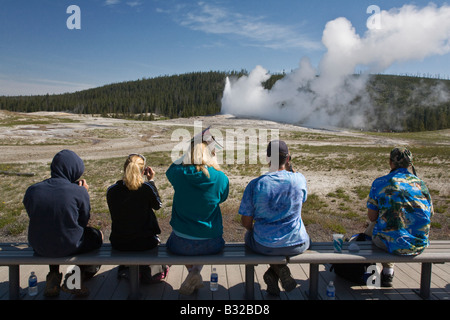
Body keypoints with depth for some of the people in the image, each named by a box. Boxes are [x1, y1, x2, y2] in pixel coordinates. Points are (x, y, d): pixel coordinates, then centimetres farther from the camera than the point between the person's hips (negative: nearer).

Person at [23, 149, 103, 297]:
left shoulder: (32, 190, -6)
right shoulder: (79, 192, -18)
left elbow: (35, 217, 9)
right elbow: (83, 222, -4)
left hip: (39, 248, 5)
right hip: (69, 247, -4)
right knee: (97, 235, 24)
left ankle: (53, 276, 29)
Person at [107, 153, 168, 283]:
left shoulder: (111, 190, -11)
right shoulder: (146, 188, -19)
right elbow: (158, 205, 0)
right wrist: (151, 181, 1)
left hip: (118, 244, 3)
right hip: (144, 243, -3)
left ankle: (124, 267, 42)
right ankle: (147, 269, 41)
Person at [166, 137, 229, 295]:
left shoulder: (178, 174, -13)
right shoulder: (220, 178, -13)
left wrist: (188, 154, 8)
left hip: (181, 245, 0)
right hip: (210, 245, 0)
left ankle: (194, 275, 22)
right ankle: (196, 272, 13)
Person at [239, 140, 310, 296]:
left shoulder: (255, 184, -13)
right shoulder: (299, 179, -10)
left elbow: (246, 222, -8)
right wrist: (289, 168, 7)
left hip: (264, 246, 0)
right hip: (297, 245, 1)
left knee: (249, 235, 34)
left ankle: (278, 269, 12)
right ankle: (273, 273, 13)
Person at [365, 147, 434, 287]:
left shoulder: (380, 183, -4)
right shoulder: (421, 183, 7)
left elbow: (372, 216, -3)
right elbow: (429, 213, 16)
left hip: (392, 243, -4)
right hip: (420, 245, 4)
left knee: (374, 224, 25)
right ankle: (388, 270, 34)